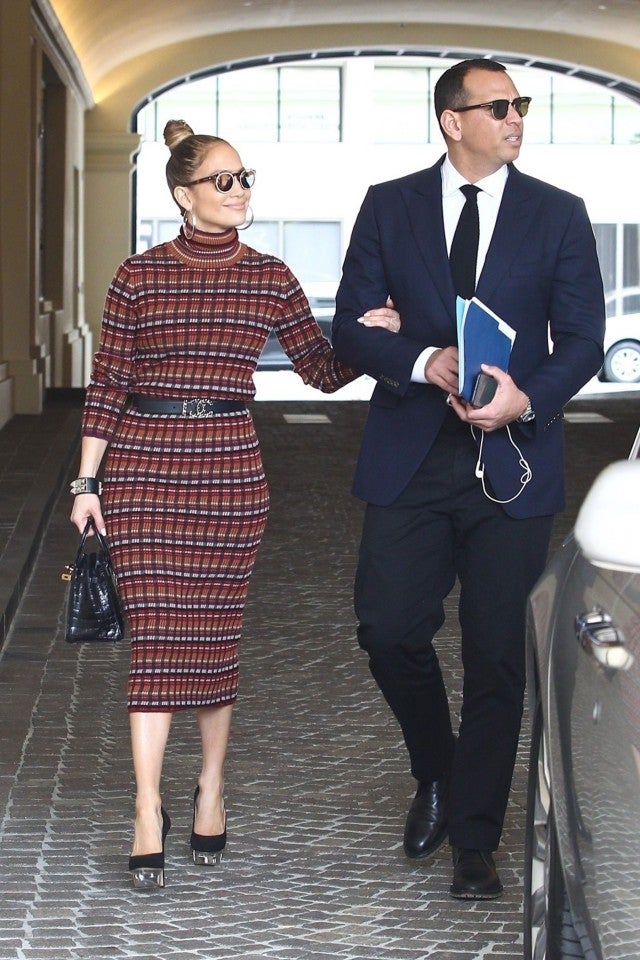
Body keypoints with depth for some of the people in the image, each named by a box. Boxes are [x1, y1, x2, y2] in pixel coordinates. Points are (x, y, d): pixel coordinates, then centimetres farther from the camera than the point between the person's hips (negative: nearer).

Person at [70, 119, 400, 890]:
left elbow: (324, 372, 8)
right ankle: (148, 815, -3)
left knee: (215, 633, 7)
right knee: (156, 634, -5)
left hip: (229, 469, 2)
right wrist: (86, 482, 1)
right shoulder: (139, 276, 0)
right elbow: (106, 384, 2)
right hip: (143, 468, -1)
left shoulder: (269, 279, 5)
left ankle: (212, 790, 24)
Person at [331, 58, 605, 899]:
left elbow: (582, 339, 2)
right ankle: (436, 774, 25)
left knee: (497, 655, 0)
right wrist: (423, 364, -16)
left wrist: (527, 398, -17)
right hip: (410, 455, 1)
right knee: (389, 629, -5)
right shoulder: (389, 206, 6)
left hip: (512, 458, 0)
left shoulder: (558, 215, 5)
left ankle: (475, 840, 12)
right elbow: (350, 326, 3)